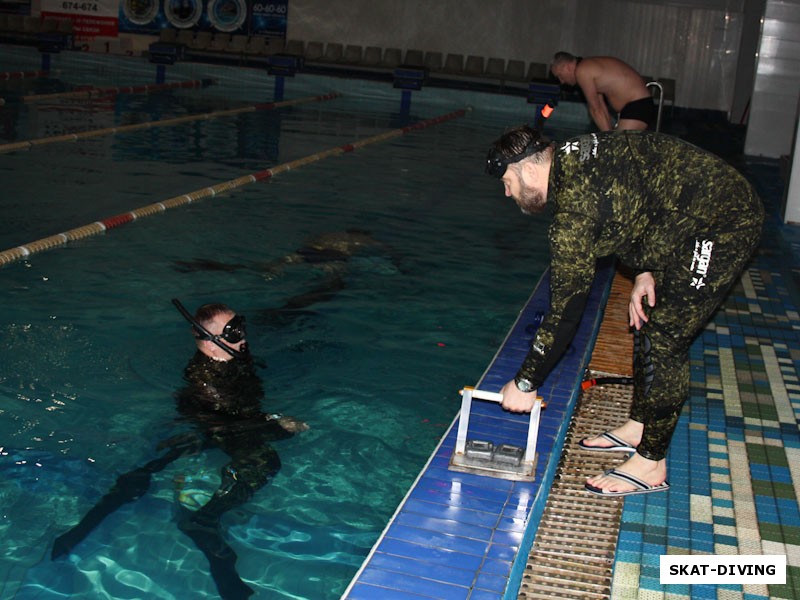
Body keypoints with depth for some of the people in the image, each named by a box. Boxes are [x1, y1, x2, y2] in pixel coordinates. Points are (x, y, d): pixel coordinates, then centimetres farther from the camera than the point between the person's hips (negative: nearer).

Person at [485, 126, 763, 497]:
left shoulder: (573, 211, -26)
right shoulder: (570, 159, 2)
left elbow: (565, 310, -22)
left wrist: (525, 383, -13)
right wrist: (644, 272, 3)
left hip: (726, 226, -10)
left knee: (664, 338, -8)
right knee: (646, 320, 16)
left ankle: (651, 465, 3)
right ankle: (639, 426, 30)